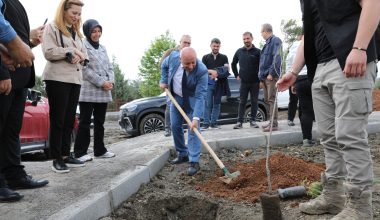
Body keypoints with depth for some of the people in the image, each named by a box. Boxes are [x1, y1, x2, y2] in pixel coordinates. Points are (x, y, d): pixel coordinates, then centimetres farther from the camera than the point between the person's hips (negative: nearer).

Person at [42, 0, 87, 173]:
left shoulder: (77, 32, 22)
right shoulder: (52, 28, 1)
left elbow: (84, 56, 18)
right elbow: (49, 52, -12)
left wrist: (79, 56, -5)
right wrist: (71, 51, -8)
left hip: (75, 79, 7)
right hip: (57, 79, -6)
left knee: (69, 120, 7)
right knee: (57, 120, -3)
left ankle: (66, 155, 14)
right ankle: (56, 159, 3)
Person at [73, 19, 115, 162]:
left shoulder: (102, 48, 19)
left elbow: (109, 67, 17)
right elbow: (84, 69, -12)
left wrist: (111, 81, -2)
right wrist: (101, 82, -16)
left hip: (103, 91, 7)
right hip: (88, 90, -7)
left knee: (100, 122, 11)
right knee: (85, 122, -4)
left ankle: (100, 150, 19)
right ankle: (80, 152, 2)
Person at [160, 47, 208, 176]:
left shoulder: (202, 71, -32)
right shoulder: (173, 57, -21)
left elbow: (200, 96, -33)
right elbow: (164, 65, 5)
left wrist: (196, 118, -39)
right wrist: (163, 81, -3)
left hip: (193, 100, -5)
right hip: (176, 97, 5)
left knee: (193, 129, -10)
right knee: (175, 126, 8)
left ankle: (194, 162, -5)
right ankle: (182, 154, 24)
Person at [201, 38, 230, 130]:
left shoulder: (224, 57, 13)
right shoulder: (205, 57, 13)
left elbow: (226, 71, 3)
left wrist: (216, 74, -12)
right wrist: (211, 71, -15)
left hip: (219, 83, 1)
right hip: (208, 83, -1)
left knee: (217, 104, 2)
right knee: (208, 104, -8)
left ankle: (213, 123, 7)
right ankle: (206, 123, -6)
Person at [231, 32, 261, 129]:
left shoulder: (257, 51, -2)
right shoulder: (239, 51, 7)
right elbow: (233, 64, 21)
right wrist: (236, 75, 13)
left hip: (255, 82, -2)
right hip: (243, 82, 2)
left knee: (254, 102, 5)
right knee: (242, 102, 3)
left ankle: (253, 121, 15)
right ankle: (240, 122, 6)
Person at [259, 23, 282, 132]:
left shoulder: (275, 41, -6)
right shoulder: (268, 42, 22)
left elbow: (277, 58, -17)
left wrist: (271, 73, -21)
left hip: (271, 76, -10)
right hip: (265, 76, 10)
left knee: (271, 99, -9)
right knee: (267, 99, 12)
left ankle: (274, 124, -7)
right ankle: (272, 122, 19)